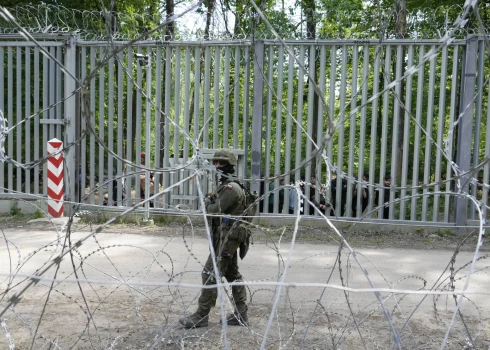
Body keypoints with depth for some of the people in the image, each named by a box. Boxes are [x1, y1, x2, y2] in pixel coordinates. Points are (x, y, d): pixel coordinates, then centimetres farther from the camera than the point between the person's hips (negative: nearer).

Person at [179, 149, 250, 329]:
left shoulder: (231, 188, -18)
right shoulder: (224, 186, 15)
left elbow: (213, 211, -19)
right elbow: (218, 207, 18)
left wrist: (207, 200, -1)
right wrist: (211, 200, 0)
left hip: (227, 238, -11)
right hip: (227, 237, 11)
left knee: (210, 274, -6)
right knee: (233, 275, 13)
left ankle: (201, 316, 2)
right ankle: (241, 314, 20)